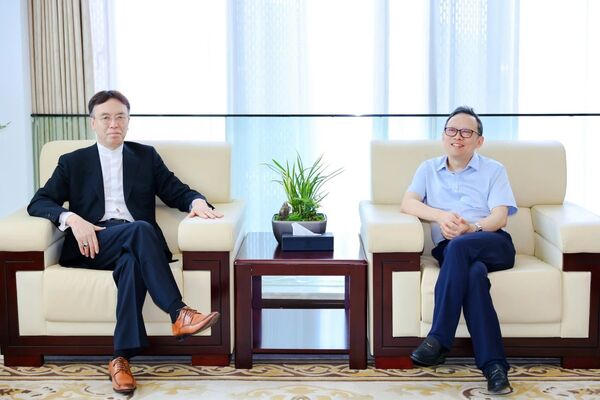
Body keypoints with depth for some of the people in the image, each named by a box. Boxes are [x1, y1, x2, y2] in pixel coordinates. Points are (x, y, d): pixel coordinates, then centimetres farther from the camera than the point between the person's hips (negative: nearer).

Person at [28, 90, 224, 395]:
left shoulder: (146, 156, 23)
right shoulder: (73, 162, 18)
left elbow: (176, 191, 16)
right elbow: (38, 202, 9)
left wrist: (196, 201, -9)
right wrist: (71, 218, -12)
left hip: (134, 241, 1)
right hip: (92, 244, -1)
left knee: (132, 261, -37)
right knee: (139, 229, -34)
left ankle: (122, 358, -39)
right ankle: (179, 314, -40)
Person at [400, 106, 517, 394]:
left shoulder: (493, 170, 18)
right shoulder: (428, 169, 24)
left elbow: (500, 217, 3)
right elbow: (407, 203, 7)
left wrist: (471, 227, -19)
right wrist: (440, 216, -13)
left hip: (494, 245, -1)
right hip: (450, 250, 1)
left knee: (459, 247, -37)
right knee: (474, 272, -35)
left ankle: (439, 339, -38)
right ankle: (493, 365, -42)